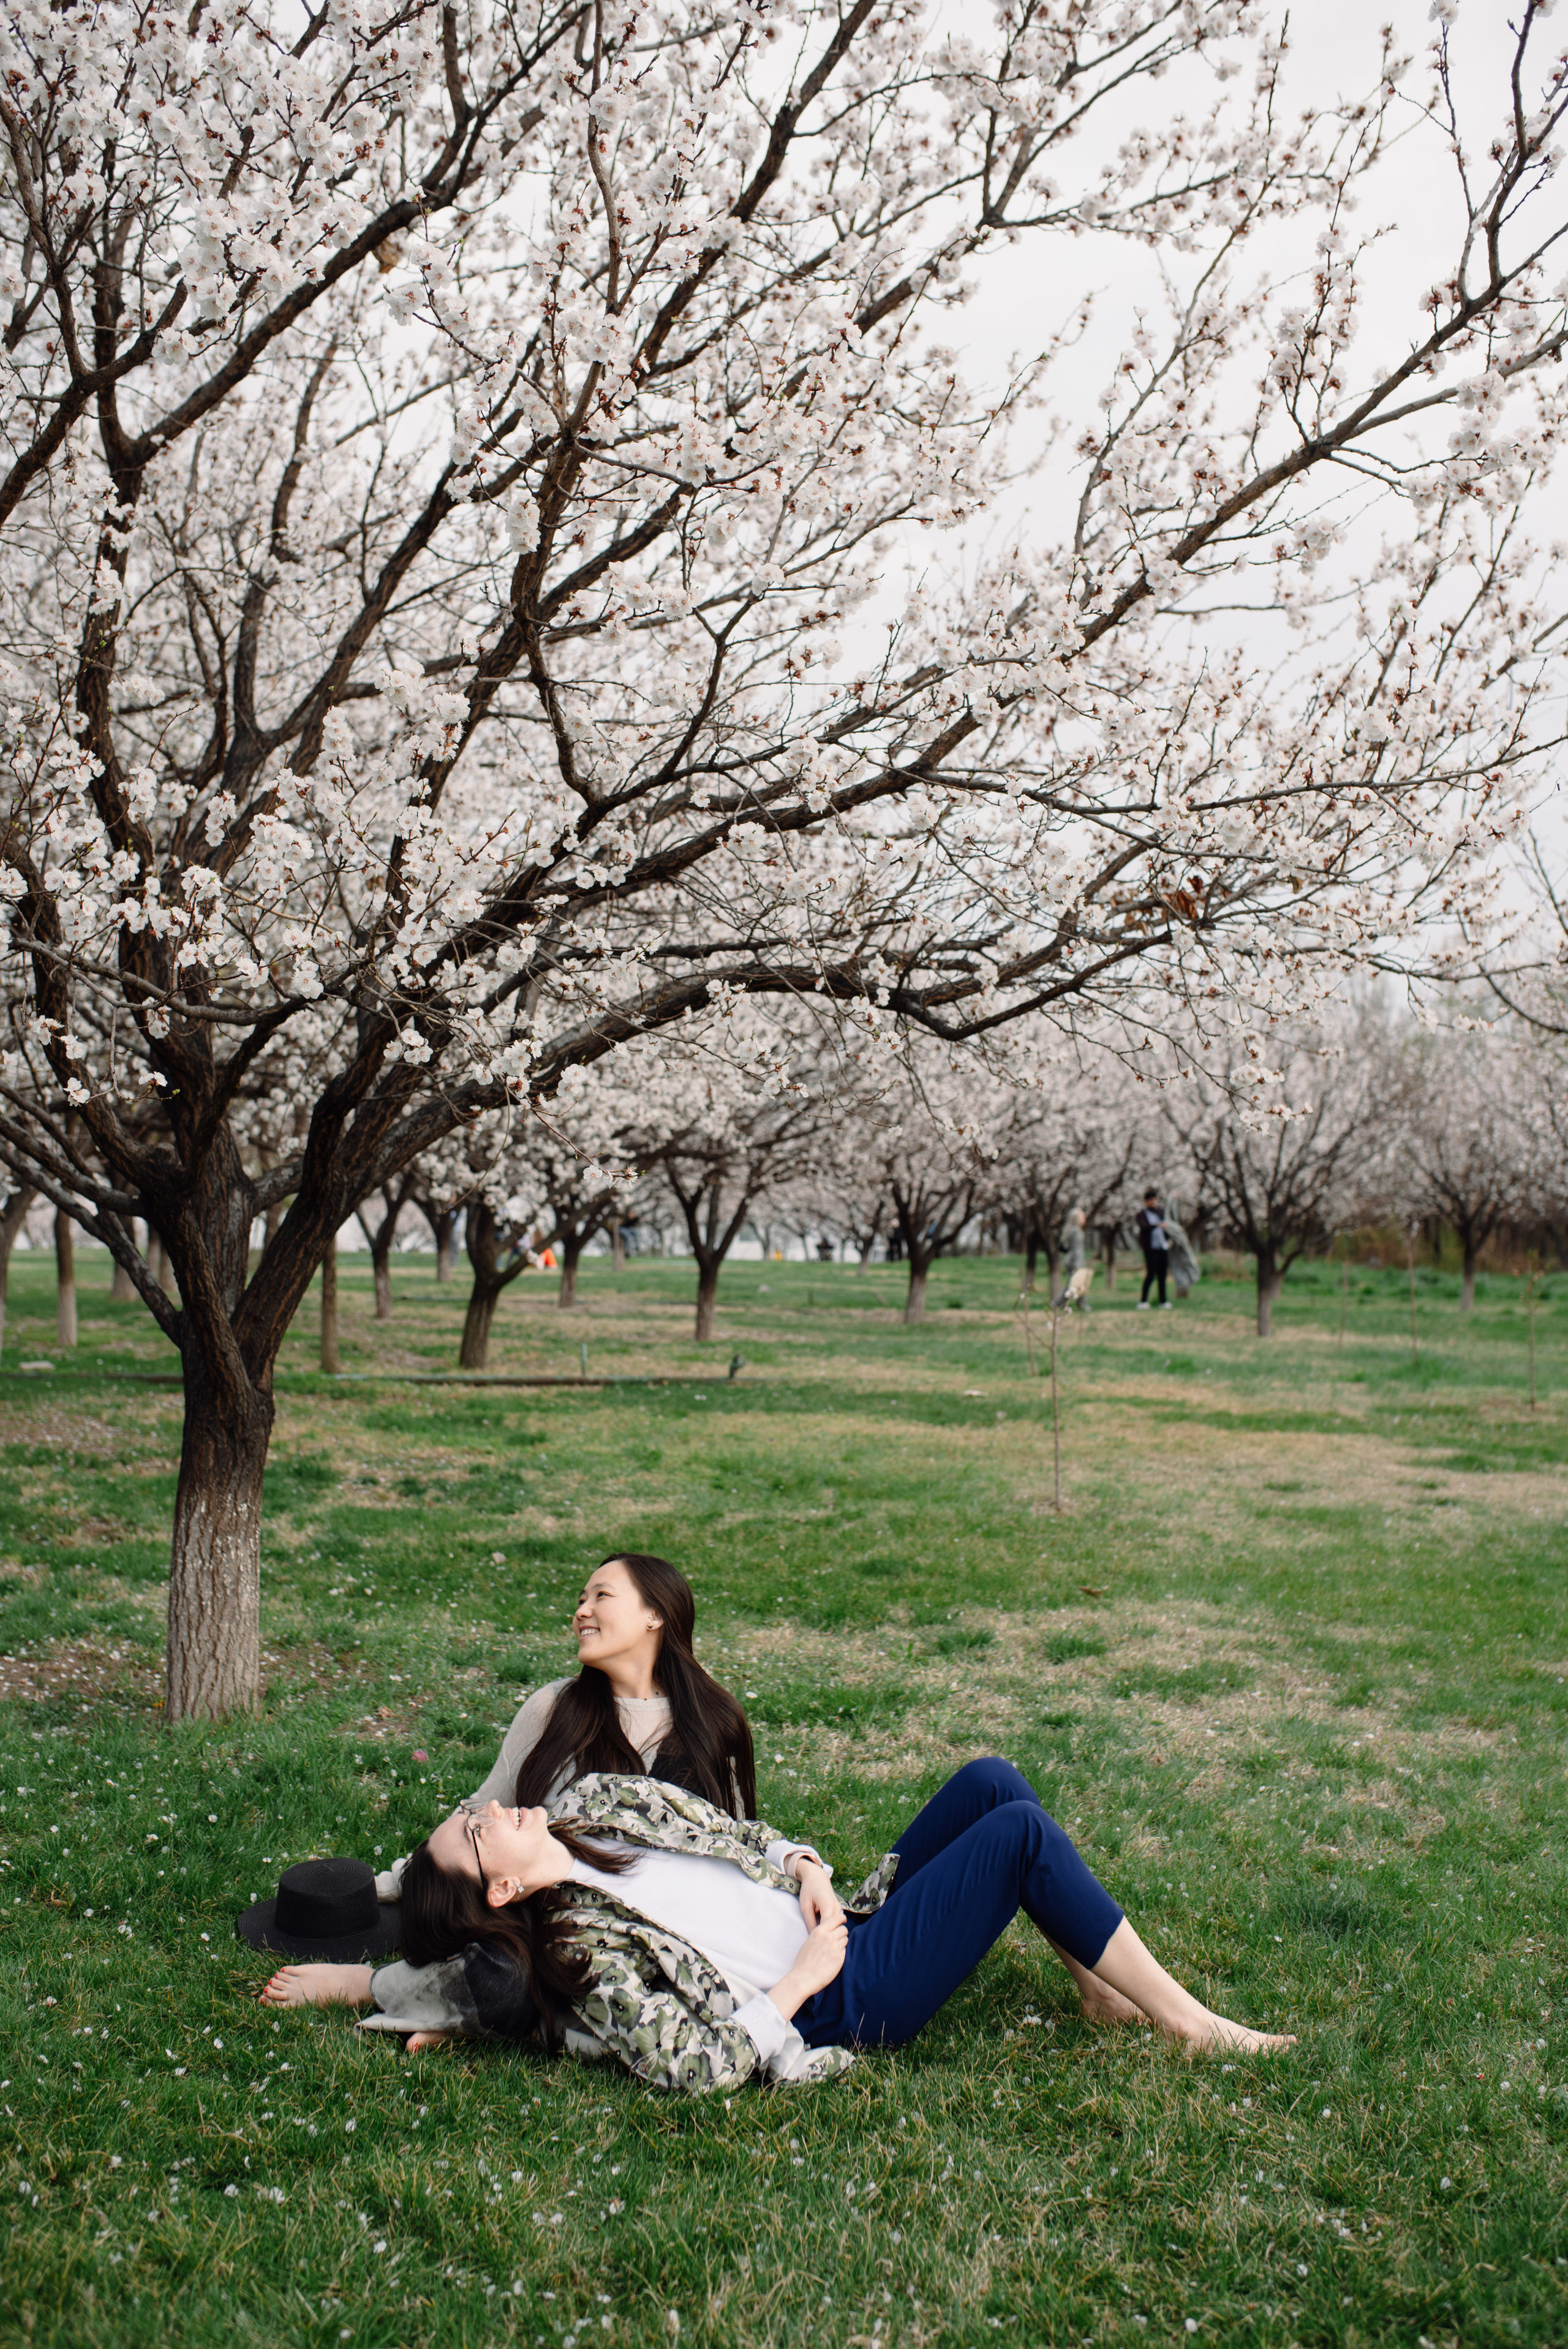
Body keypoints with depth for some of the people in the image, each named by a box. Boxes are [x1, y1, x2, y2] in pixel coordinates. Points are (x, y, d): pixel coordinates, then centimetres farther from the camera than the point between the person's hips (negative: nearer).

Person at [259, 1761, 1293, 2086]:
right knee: (1021, 1834, -17)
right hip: (851, 2000, -8)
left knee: (991, 1781, -3)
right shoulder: (584, 1951, -17)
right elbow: (701, 2064, -25)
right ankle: (1193, 2025, -4)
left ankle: (1109, 1991, 9)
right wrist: (796, 1985, -17)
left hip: (843, 1923, 8)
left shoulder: (601, 1811, 5)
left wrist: (806, 1869, -3)